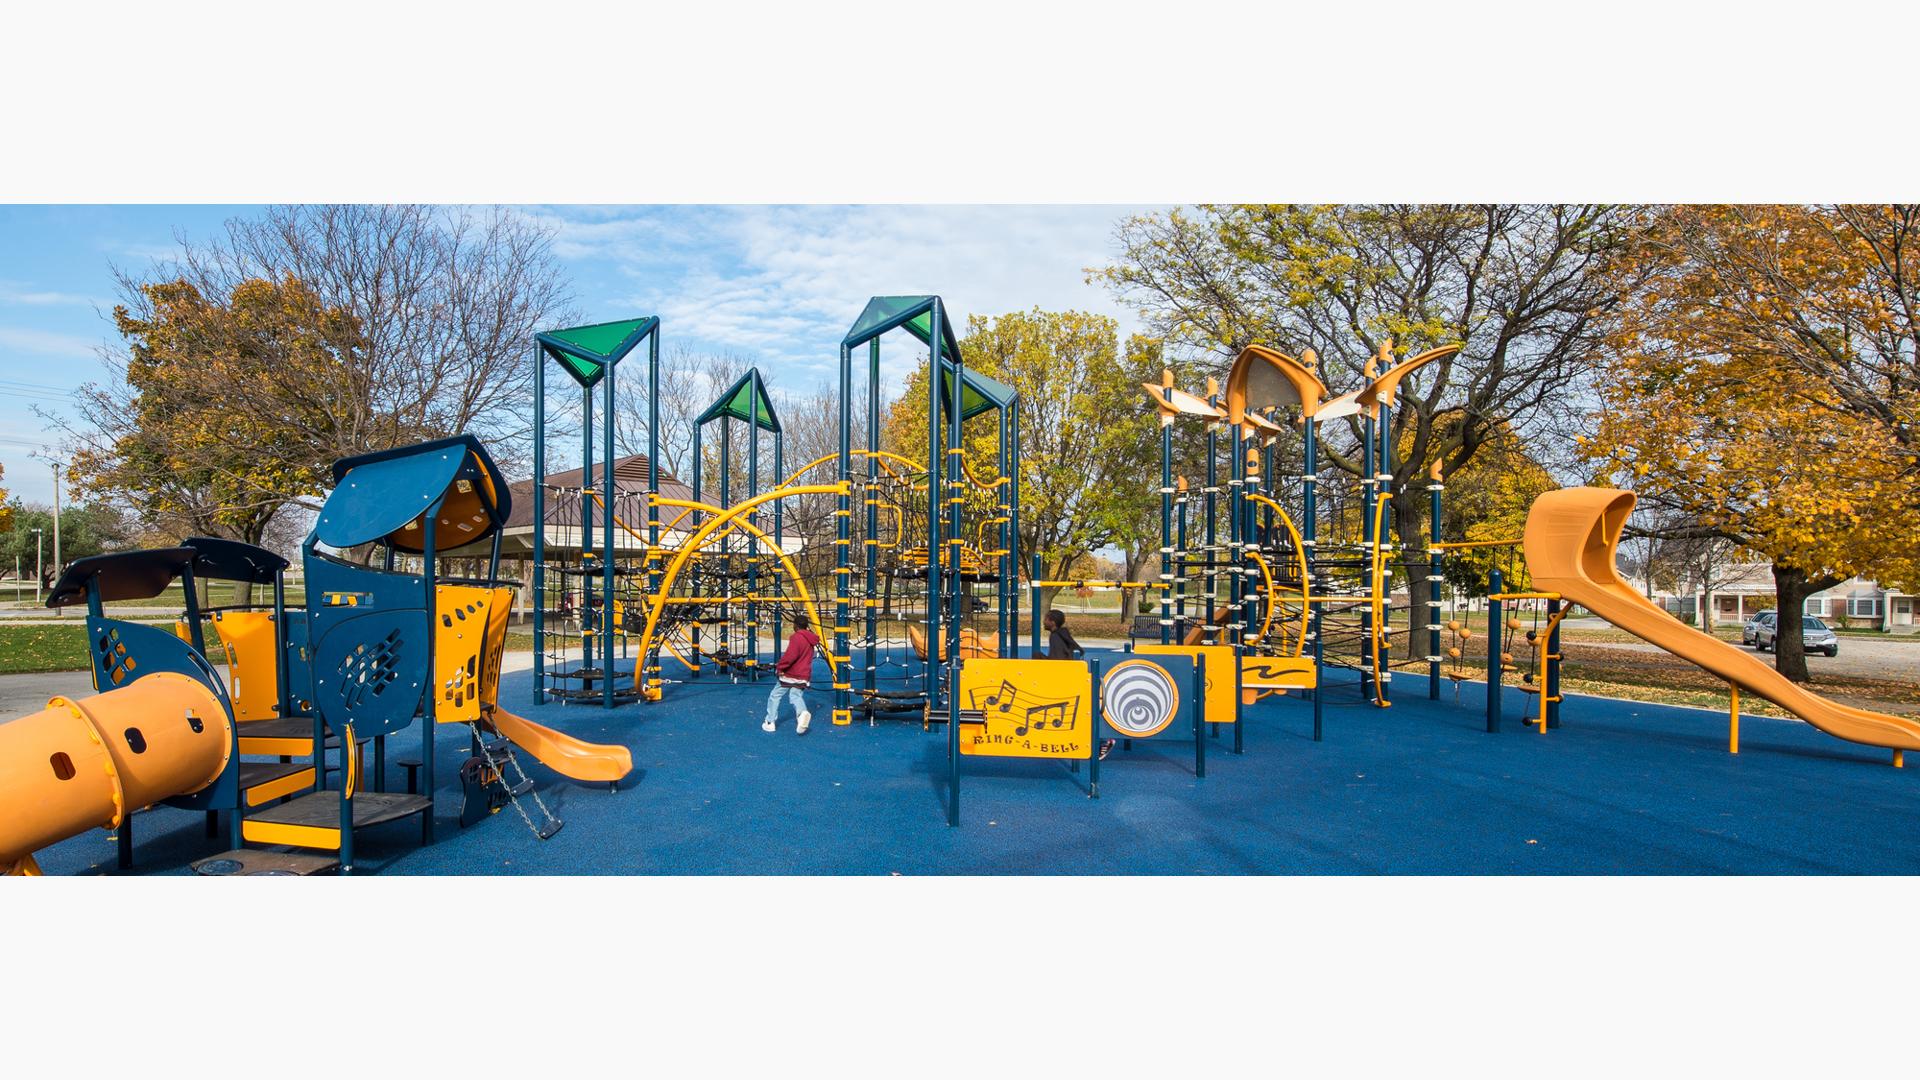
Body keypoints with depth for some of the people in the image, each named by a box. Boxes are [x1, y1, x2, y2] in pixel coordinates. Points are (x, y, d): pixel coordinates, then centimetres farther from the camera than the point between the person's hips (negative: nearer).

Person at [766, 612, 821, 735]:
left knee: (774, 696, 10)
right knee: (796, 696, 3)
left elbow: (790, 655, -24)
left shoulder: (796, 637, -13)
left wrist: (780, 667, -14)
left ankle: (770, 723, 15)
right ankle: (803, 712, -30)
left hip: (789, 675, -6)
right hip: (804, 676, 6)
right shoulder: (810, 639, 12)